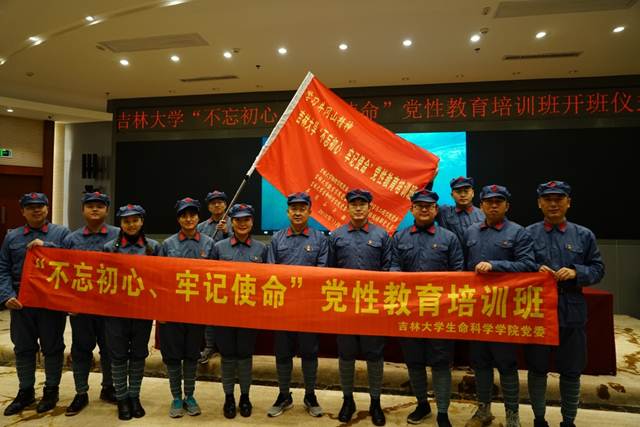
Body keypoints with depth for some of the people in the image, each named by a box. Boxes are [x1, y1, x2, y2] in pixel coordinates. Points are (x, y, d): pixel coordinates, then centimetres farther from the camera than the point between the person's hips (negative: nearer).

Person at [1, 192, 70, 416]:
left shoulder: (61, 233, 1)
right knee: (23, 348, 13)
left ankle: (51, 390, 23)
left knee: (52, 347, 7)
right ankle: (26, 391, 29)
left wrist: (45, 246, -18)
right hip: (21, 302, 3)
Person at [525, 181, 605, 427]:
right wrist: (536, 269, -15)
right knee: (537, 369, 11)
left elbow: (598, 269, 5)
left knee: (571, 372, 13)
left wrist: (576, 272, -13)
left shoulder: (584, 235, 4)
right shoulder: (527, 234, 0)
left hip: (572, 314, 1)